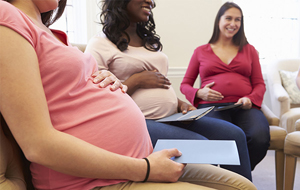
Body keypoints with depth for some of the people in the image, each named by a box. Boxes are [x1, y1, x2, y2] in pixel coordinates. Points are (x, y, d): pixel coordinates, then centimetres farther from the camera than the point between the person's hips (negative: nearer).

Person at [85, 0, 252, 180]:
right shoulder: (100, 44, -2)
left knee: (235, 134, -7)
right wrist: (136, 81, -13)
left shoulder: (150, 41, 21)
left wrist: (180, 103, 6)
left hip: (173, 117, 8)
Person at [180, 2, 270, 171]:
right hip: (211, 106, -2)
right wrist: (199, 93, -3)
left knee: (259, 138, -33)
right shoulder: (201, 51, 19)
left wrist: (250, 99, -5)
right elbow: (185, 84, 20)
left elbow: (260, 84, 18)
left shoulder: (249, 50, 24)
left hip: (244, 107, 2)